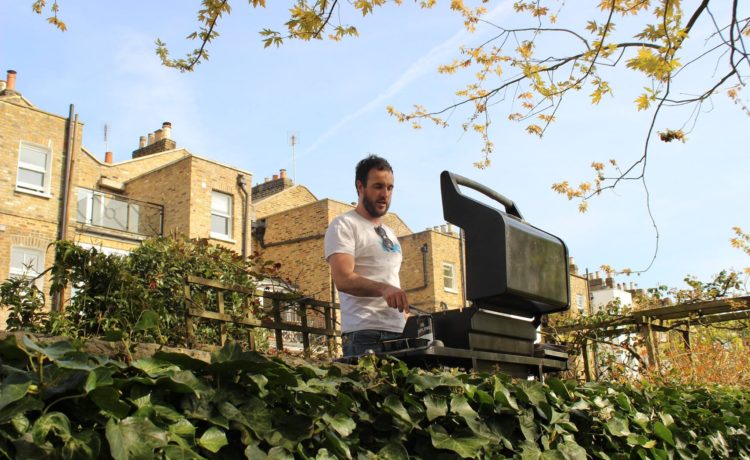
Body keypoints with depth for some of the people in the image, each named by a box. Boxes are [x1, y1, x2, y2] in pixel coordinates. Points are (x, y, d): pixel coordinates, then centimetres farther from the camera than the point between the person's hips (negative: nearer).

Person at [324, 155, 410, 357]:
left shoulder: (389, 234, 24)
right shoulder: (344, 226, -1)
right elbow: (343, 279, -15)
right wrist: (383, 288, -32)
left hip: (398, 333, 7)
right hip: (365, 335, -7)